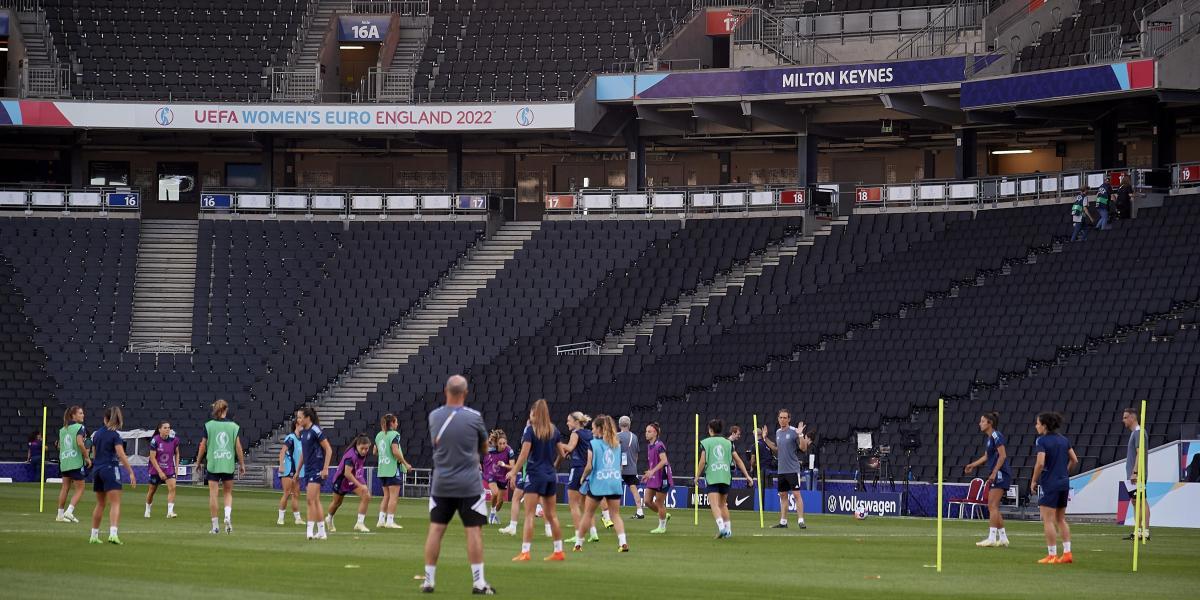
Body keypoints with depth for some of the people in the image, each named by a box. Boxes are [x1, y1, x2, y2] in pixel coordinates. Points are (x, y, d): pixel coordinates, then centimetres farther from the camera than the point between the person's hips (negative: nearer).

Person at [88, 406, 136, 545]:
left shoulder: (96, 434, 10)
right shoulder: (114, 435, -9)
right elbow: (121, 455, -16)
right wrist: (131, 472, -16)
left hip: (98, 470, 6)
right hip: (111, 469, -6)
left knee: (100, 504, 17)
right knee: (115, 504, -10)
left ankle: (94, 535, 19)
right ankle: (113, 533, -27)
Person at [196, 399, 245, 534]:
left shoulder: (208, 425, -2)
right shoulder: (234, 426, -1)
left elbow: (203, 445, 0)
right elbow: (238, 446, 0)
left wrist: (198, 461, 13)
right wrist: (242, 464, 9)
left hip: (212, 464, -1)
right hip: (228, 465, 1)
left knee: (213, 494, 3)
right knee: (228, 493, 15)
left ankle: (215, 526, 2)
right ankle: (228, 515, -11)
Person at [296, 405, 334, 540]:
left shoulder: (315, 431, -13)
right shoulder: (302, 432, 11)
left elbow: (329, 450, -13)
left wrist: (325, 469, -16)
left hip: (317, 470, -9)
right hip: (307, 470, 9)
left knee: (310, 500, -14)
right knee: (315, 501, 10)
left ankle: (309, 531, -16)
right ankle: (321, 532, 14)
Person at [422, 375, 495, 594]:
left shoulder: (434, 417, 0)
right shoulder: (474, 417, -9)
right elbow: (484, 449, 5)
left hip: (441, 484, 3)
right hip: (469, 485, -3)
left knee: (436, 530, 7)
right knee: (474, 531, 0)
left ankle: (428, 580, 9)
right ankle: (478, 582, -1)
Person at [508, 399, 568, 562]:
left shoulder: (531, 430, -9)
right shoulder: (554, 430, 7)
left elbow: (524, 454, -15)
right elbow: (561, 453, 13)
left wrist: (514, 472, -12)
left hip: (535, 474, -6)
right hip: (551, 475, 6)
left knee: (529, 515, -7)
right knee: (551, 515, 13)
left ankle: (525, 552, -13)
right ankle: (559, 551, 16)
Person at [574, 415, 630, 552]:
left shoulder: (593, 444, -7)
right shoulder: (617, 444, 8)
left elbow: (589, 466, -12)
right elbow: (620, 465, 15)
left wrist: (583, 477, 4)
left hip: (597, 483, -3)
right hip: (615, 483, 3)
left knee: (588, 513, 10)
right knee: (616, 514, 6)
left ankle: (578, 543, 18)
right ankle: (623, 542, -11)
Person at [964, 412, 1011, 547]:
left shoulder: (996, 436, -11)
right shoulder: (990, 438, 17)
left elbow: (1002, 456, -18)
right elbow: (986, 457, 25)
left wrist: (994, 473, -21)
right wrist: (973, 465, 17)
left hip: (1000, 474, -10)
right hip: (996, 476, 10)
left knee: (992, 506, -14)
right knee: (993, 507, 11)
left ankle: (991, 538, -18)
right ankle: (1003, 538, 15)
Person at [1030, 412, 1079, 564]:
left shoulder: (1042, 441, -12)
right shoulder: (1064, 440, 9)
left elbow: (1040, 463, -20)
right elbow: (1074, 460, 11)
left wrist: (1034, 481, -9)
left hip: (1050, 484, -7)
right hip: (1064, 484, 7)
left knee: (1048, 520, -1)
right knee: (1061, 519, 15)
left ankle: (1052, 555, -3)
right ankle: (1067, 553, 11)